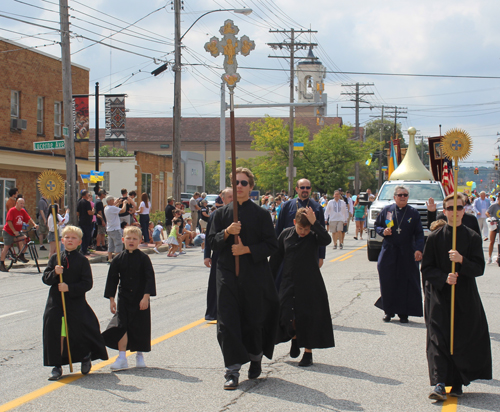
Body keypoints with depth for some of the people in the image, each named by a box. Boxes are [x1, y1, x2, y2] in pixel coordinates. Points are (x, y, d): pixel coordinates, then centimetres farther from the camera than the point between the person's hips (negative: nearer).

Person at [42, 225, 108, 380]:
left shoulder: (82, 261, -3)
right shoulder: (55, 258, 6)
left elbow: (87, 283, -9)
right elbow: (45, 279, 3)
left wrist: (70, 288, -19)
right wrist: (54, 273, -17)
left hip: (76, 303, -2)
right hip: (56, 302, 2)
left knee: (80, 332, 3)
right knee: (56, 334, 2)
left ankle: (86, 358, 29)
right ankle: (57, 366, 12)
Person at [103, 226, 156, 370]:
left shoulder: (143, 258, -5)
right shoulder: (118, 259, 0)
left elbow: (149, 278, -6)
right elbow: (112, 279, 6)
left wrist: (146, 296, -13)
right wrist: (111, 299, 3)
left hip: (141, 299, -1)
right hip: (124, 298, 1)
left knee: (141, 327, 5)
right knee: (121, 326, -8)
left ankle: (140, 355, 24)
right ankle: (122, 358, -3)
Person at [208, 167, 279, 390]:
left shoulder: (261, 214, 1)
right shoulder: (221, 213, 8)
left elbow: (271, 245, -1)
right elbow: (211, 242, 6)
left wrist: (247, 250, -14)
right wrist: (226, 232, -12)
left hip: (254, 274, -1)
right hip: (228, 274, 2)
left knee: (254, 319, 7)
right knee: (227, 321, -6)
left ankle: (255, 358, 33)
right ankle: (232, 370, -3)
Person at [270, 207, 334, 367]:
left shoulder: (314, 237, -8)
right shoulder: (286, 234, 0)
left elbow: (327, 240, -31)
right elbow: (276, 258, 9)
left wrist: (314, 222, -32)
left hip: (310, 284, -2)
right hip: (289, 282, 2)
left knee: (309, 317, 0)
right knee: (286, 315, -2)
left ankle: (308, 352, 12)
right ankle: (294, 339, 30)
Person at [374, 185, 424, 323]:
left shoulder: (414, 213, 3)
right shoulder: (386, 210, 5)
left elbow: (419, 234, -1)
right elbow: (377, 225, 13)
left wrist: (419, 249, -14)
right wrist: (383, 231, -10)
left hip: (407, 253, -1)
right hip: (389, 251, 1)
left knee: (406, 283, 0)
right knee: (388, 282, 0)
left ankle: (403, 313, 8)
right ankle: (389, 311, 12)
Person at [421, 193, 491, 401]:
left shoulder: (472, 237, 2)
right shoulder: (435, 237, 1)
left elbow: (479, 268, -4)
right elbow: (427, 268, 1)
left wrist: (462, 261, -22)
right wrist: (444, 278, -17)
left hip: (465, 297, 1)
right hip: (439, 296, -1)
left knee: (463, 339, 3)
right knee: (438, 338, -10)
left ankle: (457, 383, 16)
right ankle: (440, 384, -14)